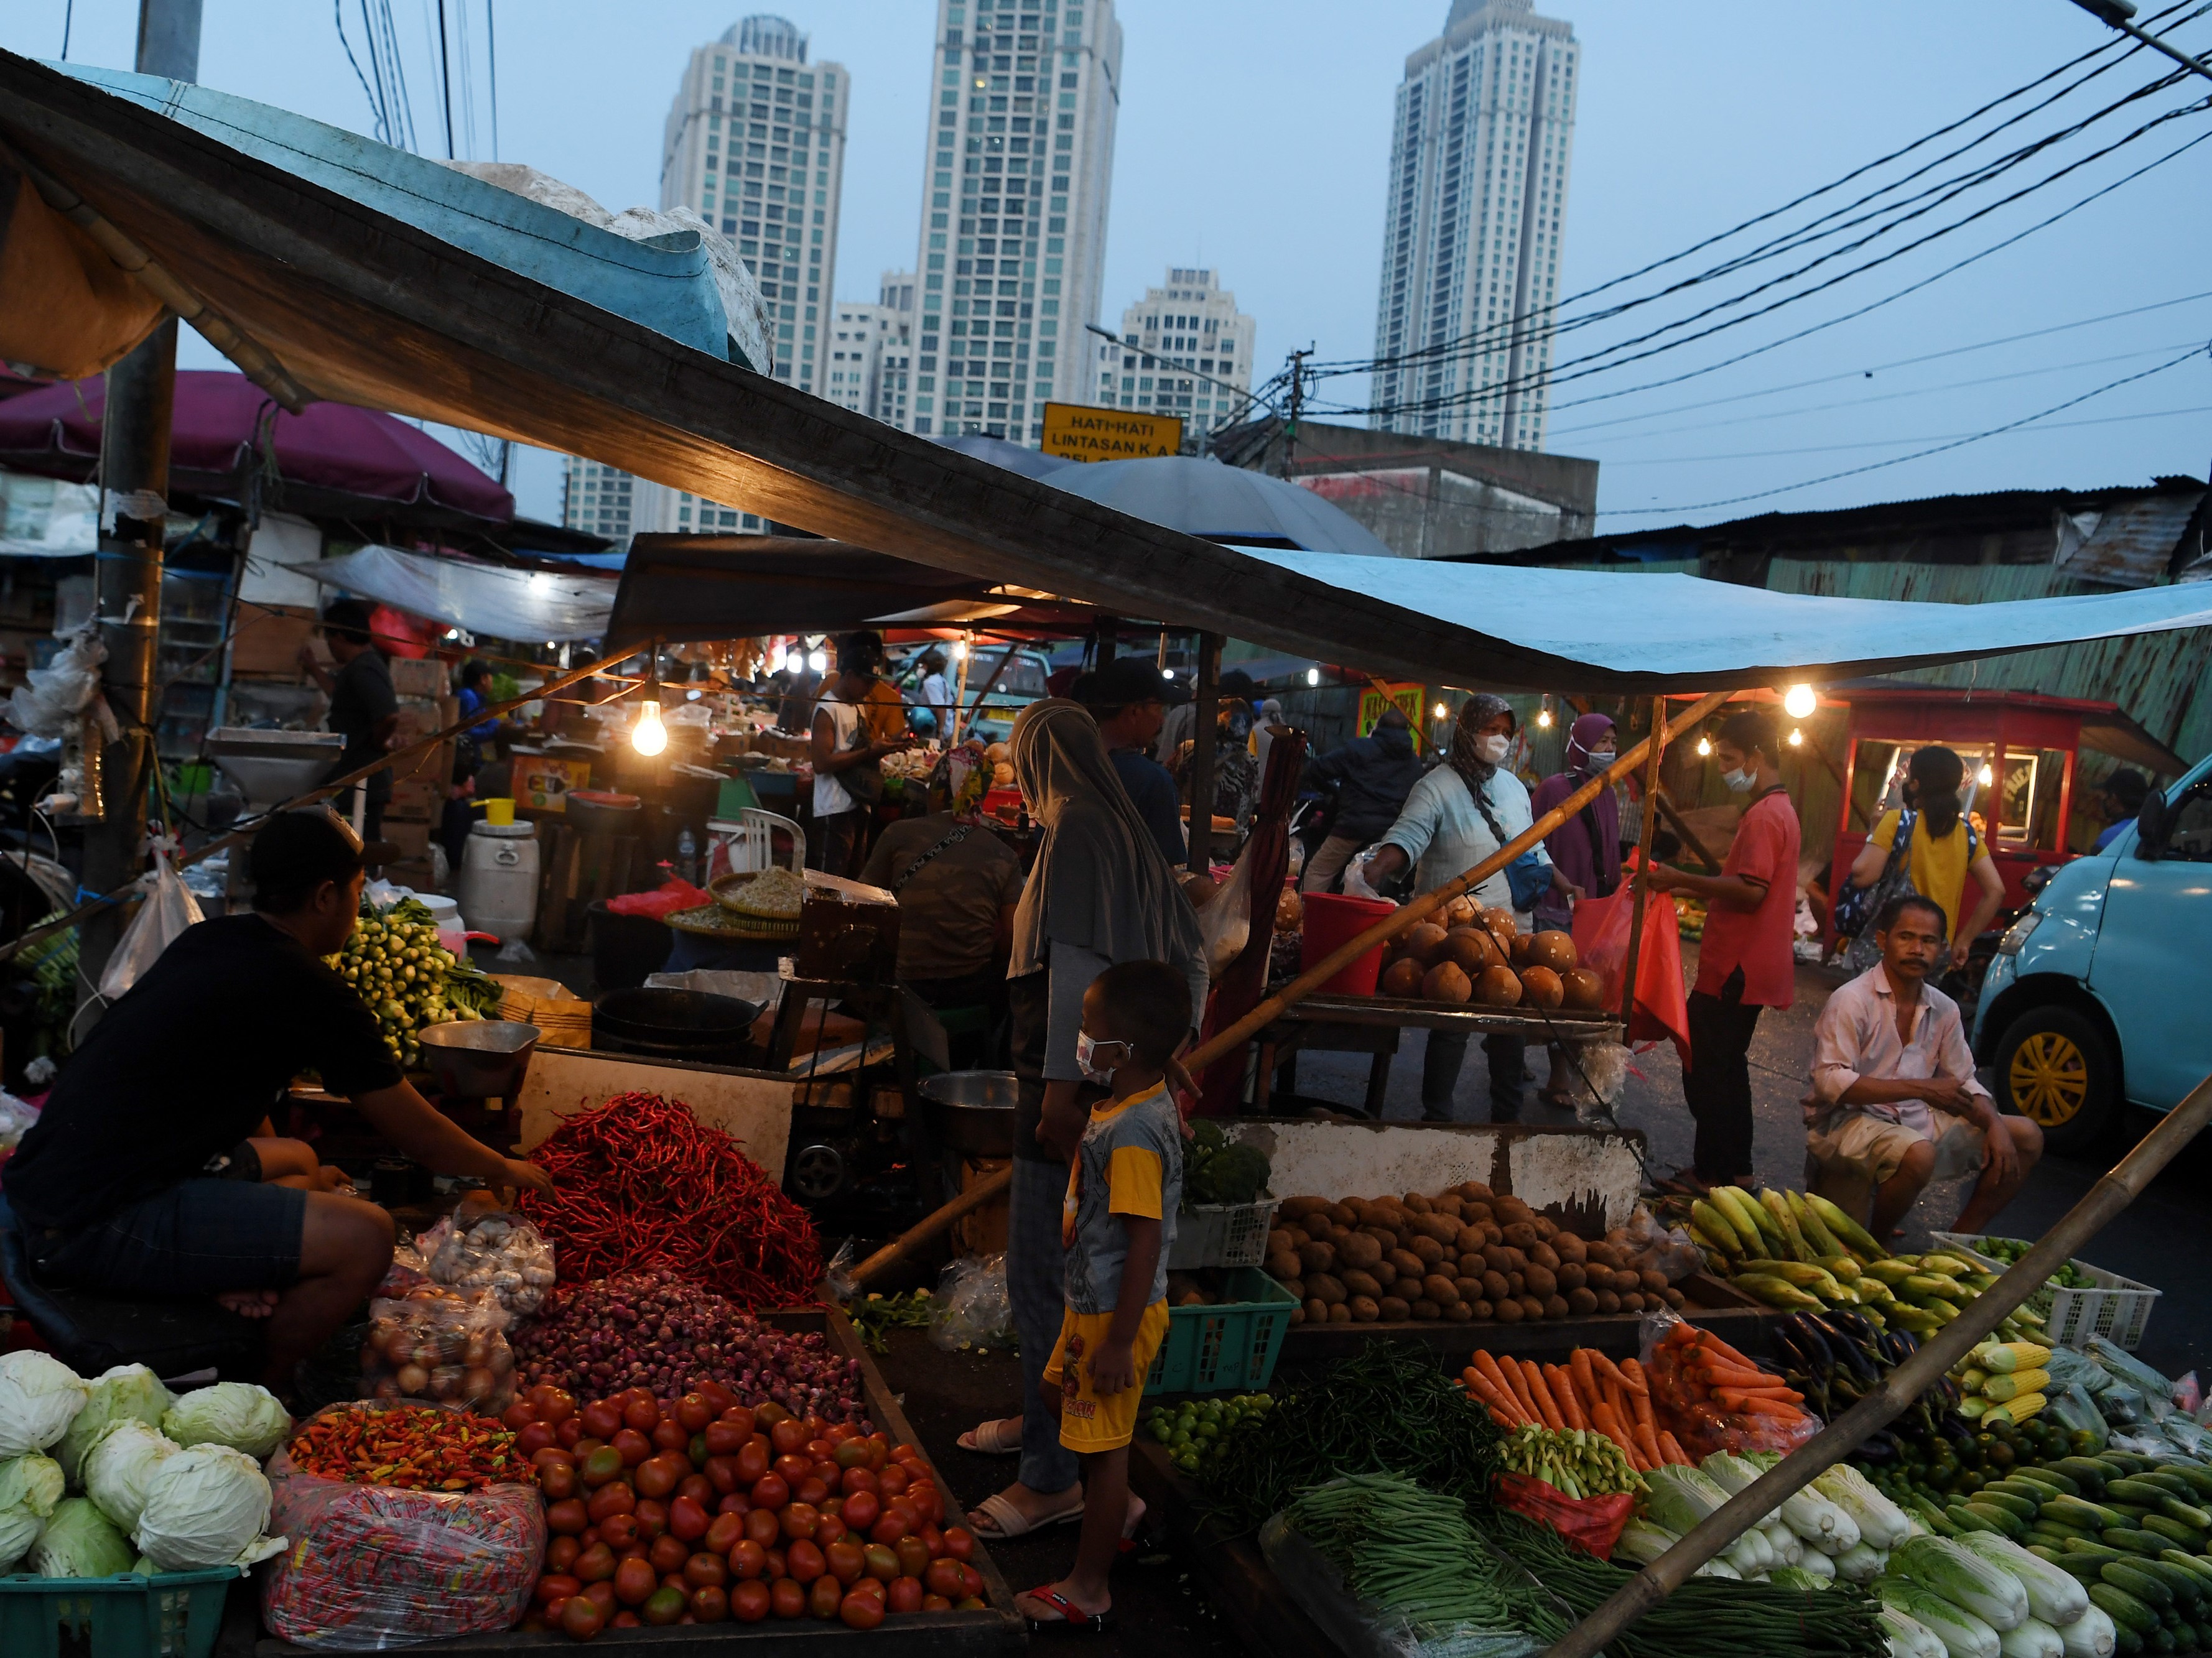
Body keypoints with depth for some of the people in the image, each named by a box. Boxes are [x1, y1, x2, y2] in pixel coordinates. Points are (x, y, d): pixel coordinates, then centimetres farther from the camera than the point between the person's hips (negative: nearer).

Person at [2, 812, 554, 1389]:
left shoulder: (206, 941, 12)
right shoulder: (309, 992, -14)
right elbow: (418, 1136, -3)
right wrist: (507, 1170, 15)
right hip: (96, 1227, -10)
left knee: (298, 1161, 27)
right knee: (365, 1238, -18)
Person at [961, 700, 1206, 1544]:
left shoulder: (1075, 831, -12)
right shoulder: (1132, 837, 13)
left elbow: (1078, 964, -21)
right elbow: (1193, 961, 16)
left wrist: (1061, 1083, -22)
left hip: (1072, 1087, -9)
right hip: (1119, 1086, 9)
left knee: (1039, 1275, -3)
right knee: (1056, 1265, 21)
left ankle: (1052, 1476, 3)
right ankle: (1039, 1416, 36)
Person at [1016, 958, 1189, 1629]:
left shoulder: (1132, 1134, -29)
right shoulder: (1145, 1103, 2)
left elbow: (1146, 1243, -28)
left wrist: (1119, 1342, -23)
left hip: (1117, 1313, -11)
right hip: (1091, 1300, 11)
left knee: (1105, 1446, 3)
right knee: (1058, 1393, 27)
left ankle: (1087, 1589, 19)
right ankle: (1106, 1524, 43)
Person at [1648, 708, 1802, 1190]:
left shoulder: (1764, 815, -17)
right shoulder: (1778, 809, 17)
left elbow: (1751, 890, -26)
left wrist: (1683, 879, -20)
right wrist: (1684, 889, 15)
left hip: (1736, 969, -11)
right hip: (1750, 967, 11)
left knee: (1705, 1073, -5)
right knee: (1726, 1069, 19)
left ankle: (1714, 1173, 1)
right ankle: (1736, 1171, 26)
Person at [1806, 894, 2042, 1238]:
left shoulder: (1944, 1010, 8)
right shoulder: (1852, 1001, -14)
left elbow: (1964, 1083, 13)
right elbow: (1830, 1082, -23)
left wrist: (1995, 1125, -9)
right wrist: (1920, 1088, -25)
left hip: (1915, 1122, 8)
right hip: (1846, 1122, -7)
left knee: (2027, 1137, 2)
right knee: (1918, 1154, -36)